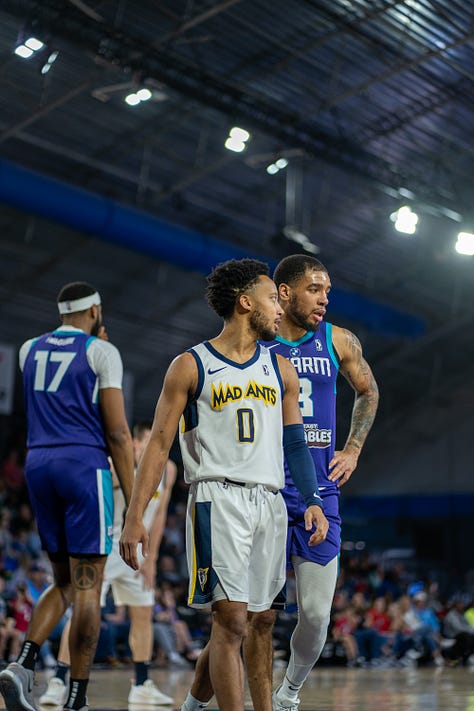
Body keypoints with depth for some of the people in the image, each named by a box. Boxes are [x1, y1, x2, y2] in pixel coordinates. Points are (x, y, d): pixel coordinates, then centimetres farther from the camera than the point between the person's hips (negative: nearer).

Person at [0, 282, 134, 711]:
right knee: (87, 587, -2)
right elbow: (117, 433, -8)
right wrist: (134, 502, -7)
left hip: (38, 466, 6)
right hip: (85, 466, -6)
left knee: (64, 583, 16)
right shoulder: (101, 352, -3)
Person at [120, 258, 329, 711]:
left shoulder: (280, 369, 16)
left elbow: (295, 444, 18)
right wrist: (134, 517, -7)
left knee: (255, 622, 11)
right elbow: (159, 442, 0)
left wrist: (312, 501, 3)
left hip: (269, 501, 6)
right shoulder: (190, 366, 2)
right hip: (218, 497, -5)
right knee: (232, 618, -14)